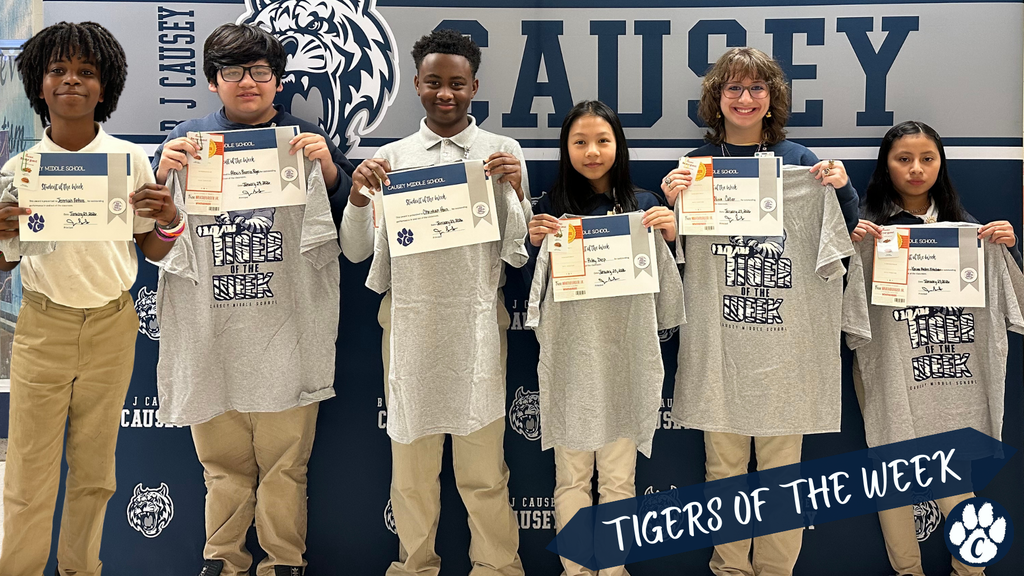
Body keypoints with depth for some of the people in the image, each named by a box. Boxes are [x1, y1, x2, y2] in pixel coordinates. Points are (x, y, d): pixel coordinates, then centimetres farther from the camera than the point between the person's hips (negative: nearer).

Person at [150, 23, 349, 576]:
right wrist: (164, 172, -9)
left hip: (285, 322, -1)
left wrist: (326, 166, -12)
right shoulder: (189, 138, 11)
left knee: (284, 454, 2)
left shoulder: (305, 137, 8)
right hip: (209, 320, 2)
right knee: (221, 453, 9)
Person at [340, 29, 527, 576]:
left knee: (483, 463, 4)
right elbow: (356, 251, 5)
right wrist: (357, 196, -11)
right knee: (411, 456, 11)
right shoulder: (390, 158, 8)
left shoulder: (503, 152, 4)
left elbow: (518, 253, 1)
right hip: (409, 318, 2)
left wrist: (514, 188, -13)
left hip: (478, 318, -1)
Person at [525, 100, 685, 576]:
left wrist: (670, 235, -8)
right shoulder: (550, 207, 3)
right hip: (568, 353, 0)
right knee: (571, 474, 7)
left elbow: (665, 282, 8)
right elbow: (532, 288, 7)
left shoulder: (643, 205, 5)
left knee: (619, 476, 8)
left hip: (625, 353, 1)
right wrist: (534, 243, -10)